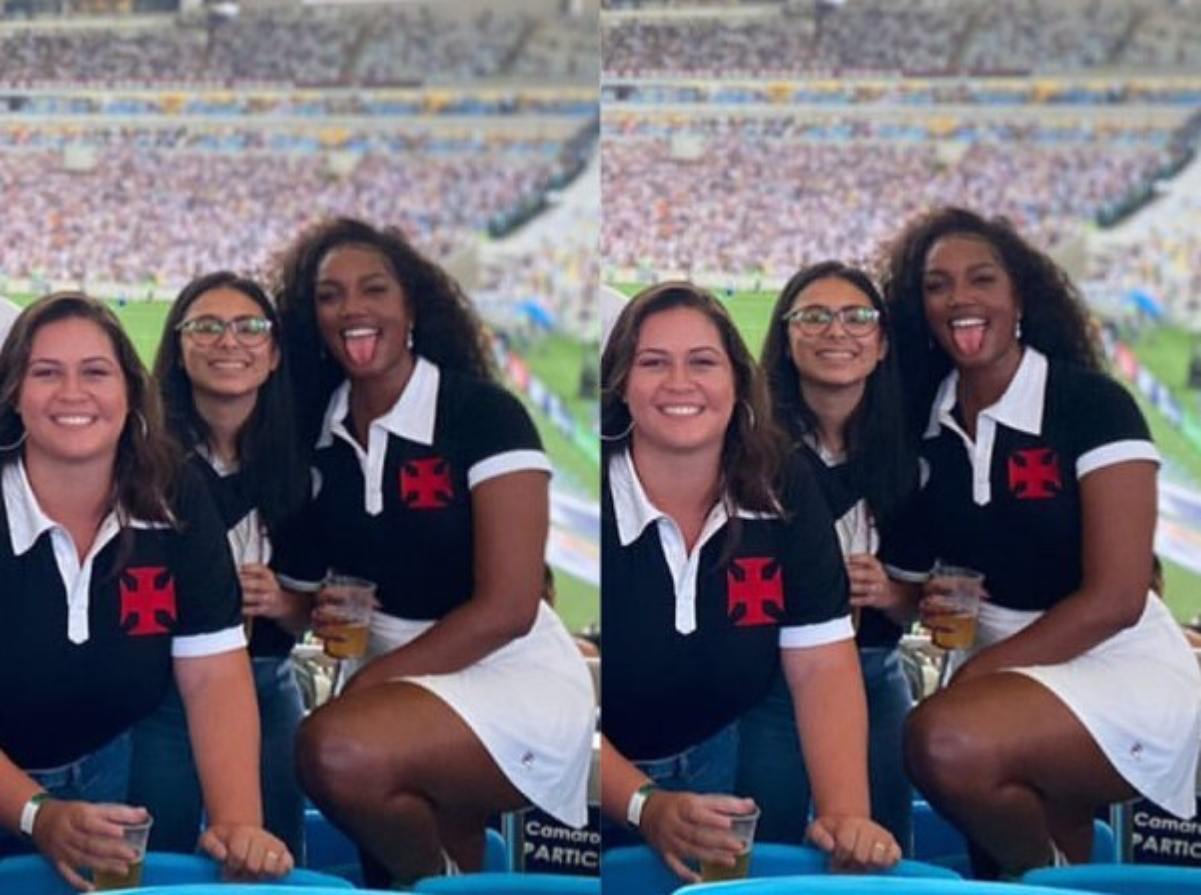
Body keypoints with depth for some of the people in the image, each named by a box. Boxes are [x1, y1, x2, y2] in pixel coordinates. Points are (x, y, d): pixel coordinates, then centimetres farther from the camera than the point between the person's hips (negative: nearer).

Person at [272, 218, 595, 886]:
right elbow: (313, 587, 14)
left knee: (338, 751, -32)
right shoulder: (320, 436, 6)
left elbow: (507, 609, -18)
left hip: (514, 681, -7)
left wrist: (363, 685, -18)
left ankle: (432, 876, -4)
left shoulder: (483, 413, -12)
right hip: (399, 682, 7)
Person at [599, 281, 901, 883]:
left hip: (709, 765, 4)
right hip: (603, 783, -3)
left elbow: (821, 669, -10)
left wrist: (846, 814, -25)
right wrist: (645, 807, -39)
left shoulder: (785, 495, -9)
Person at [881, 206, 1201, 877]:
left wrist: (974, 673, -18)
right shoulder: (925, 423, 4)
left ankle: (1042, 872, -5)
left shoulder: (1091, 404, -13)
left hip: (1123, 673, -7)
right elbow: (923, 569, 15)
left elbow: (1116, 599, -18)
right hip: (1003, 675, 7)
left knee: (946, 742, -32)